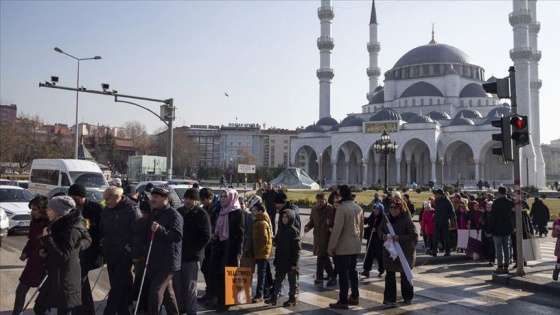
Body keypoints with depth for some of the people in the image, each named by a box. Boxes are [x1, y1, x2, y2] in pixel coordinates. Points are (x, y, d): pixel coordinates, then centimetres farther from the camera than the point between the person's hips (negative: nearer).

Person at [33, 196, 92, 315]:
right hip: (54, 276, 9)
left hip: (66, 279, -9)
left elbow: (63, 256, -23)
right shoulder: (58, 226, 9)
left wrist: (47, 238, -21)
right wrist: (45, 249, 0)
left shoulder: (72, 230, -20)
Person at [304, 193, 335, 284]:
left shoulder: (331, 209, -12)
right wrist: (307, 226, -2)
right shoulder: (314, 209, 8)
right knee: (324, 256, 17)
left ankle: (319, 277, 3)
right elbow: (312, 221, 17)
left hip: (326, 236, -6)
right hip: (317, 236, 6)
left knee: (321, 257, -6)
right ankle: (330, 274, 32)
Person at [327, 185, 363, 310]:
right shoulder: (359, 208, 8)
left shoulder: (342, 208, -17)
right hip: (356, 245, 8)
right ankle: (355, 297, 27)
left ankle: (343, 301, 3)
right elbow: (361, 227, 15)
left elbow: (337, 229, -19)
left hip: (344, 246, -8)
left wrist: (331, 246, -14)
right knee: (352, 270, 18)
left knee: (343, 273, -1)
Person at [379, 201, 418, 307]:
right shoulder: (386, 218, -1)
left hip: (405, 252, -3)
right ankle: (389, 298, 9)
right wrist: (383, 235, -11)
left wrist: (400, 238, -28)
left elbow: (414, 235, -18)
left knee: (405, 275, 14)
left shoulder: (406, 219, -16)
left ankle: (408, 297, 32)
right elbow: (380, 230, 12)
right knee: (390, 274, 0)